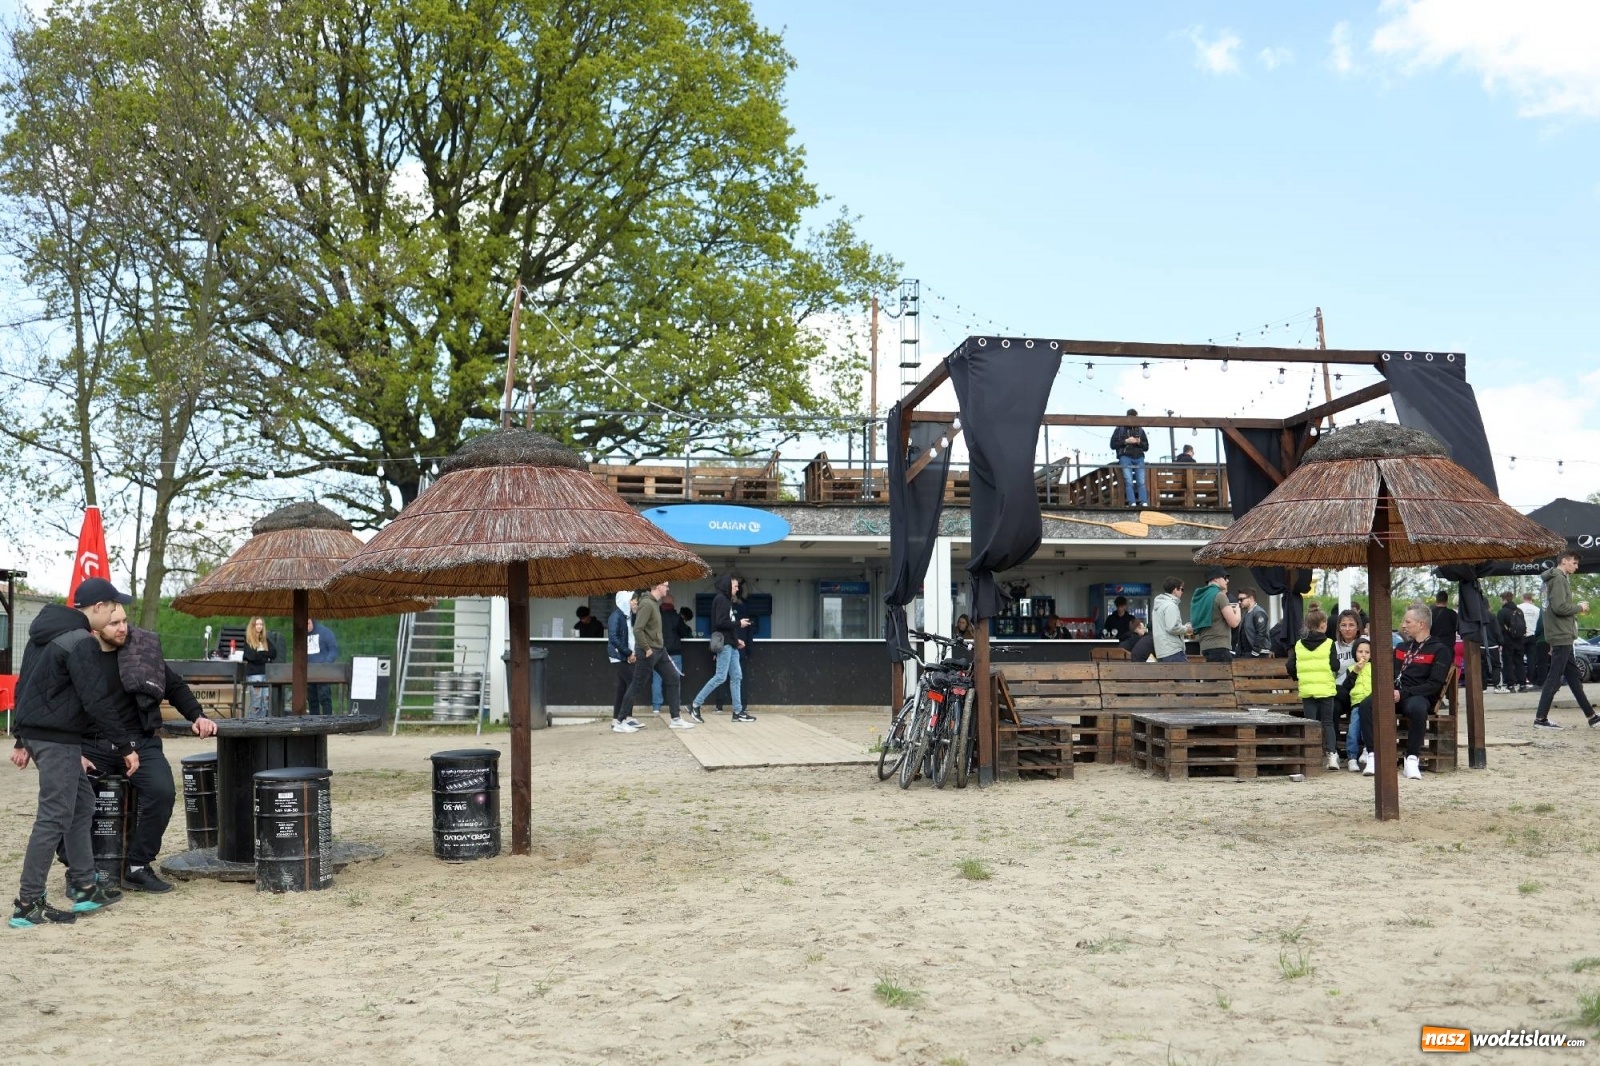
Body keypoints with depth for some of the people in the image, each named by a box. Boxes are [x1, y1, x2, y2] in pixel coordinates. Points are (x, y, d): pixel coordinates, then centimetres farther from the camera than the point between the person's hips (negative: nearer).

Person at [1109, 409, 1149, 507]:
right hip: (1125, 458, -3)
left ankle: (1144, 504, -15)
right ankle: (1132, 504, -20)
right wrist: (1126, 441, -10)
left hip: (1139, 458, 3)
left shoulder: (1140, 430, 18)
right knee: (1129, 482, -14)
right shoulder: (1119, 429, 9)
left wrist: (1139, 442, -4)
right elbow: (1113, 444, 3)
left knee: (1141, 482, -9)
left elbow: (1146, 447, 18)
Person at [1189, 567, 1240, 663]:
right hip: (1219, 647, -9)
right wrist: (1237, 609, 9)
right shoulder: (1220, 595, -9)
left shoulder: (1200, 596, 16)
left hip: (1205, 646, 9)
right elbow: (1234, 623, -14)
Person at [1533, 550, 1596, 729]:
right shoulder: (1558, 579, -13)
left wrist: (1576, 607, 8)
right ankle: (1541, 718, -5)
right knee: (1554, 677, -7)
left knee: (1574, 676, 12)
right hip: (1561, 636, -10)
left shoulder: (1560, 579, 19)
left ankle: (1591, 716, 18)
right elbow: (1559, 607, -23)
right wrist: (1580, 607, -10)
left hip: (1563, 636, 10)